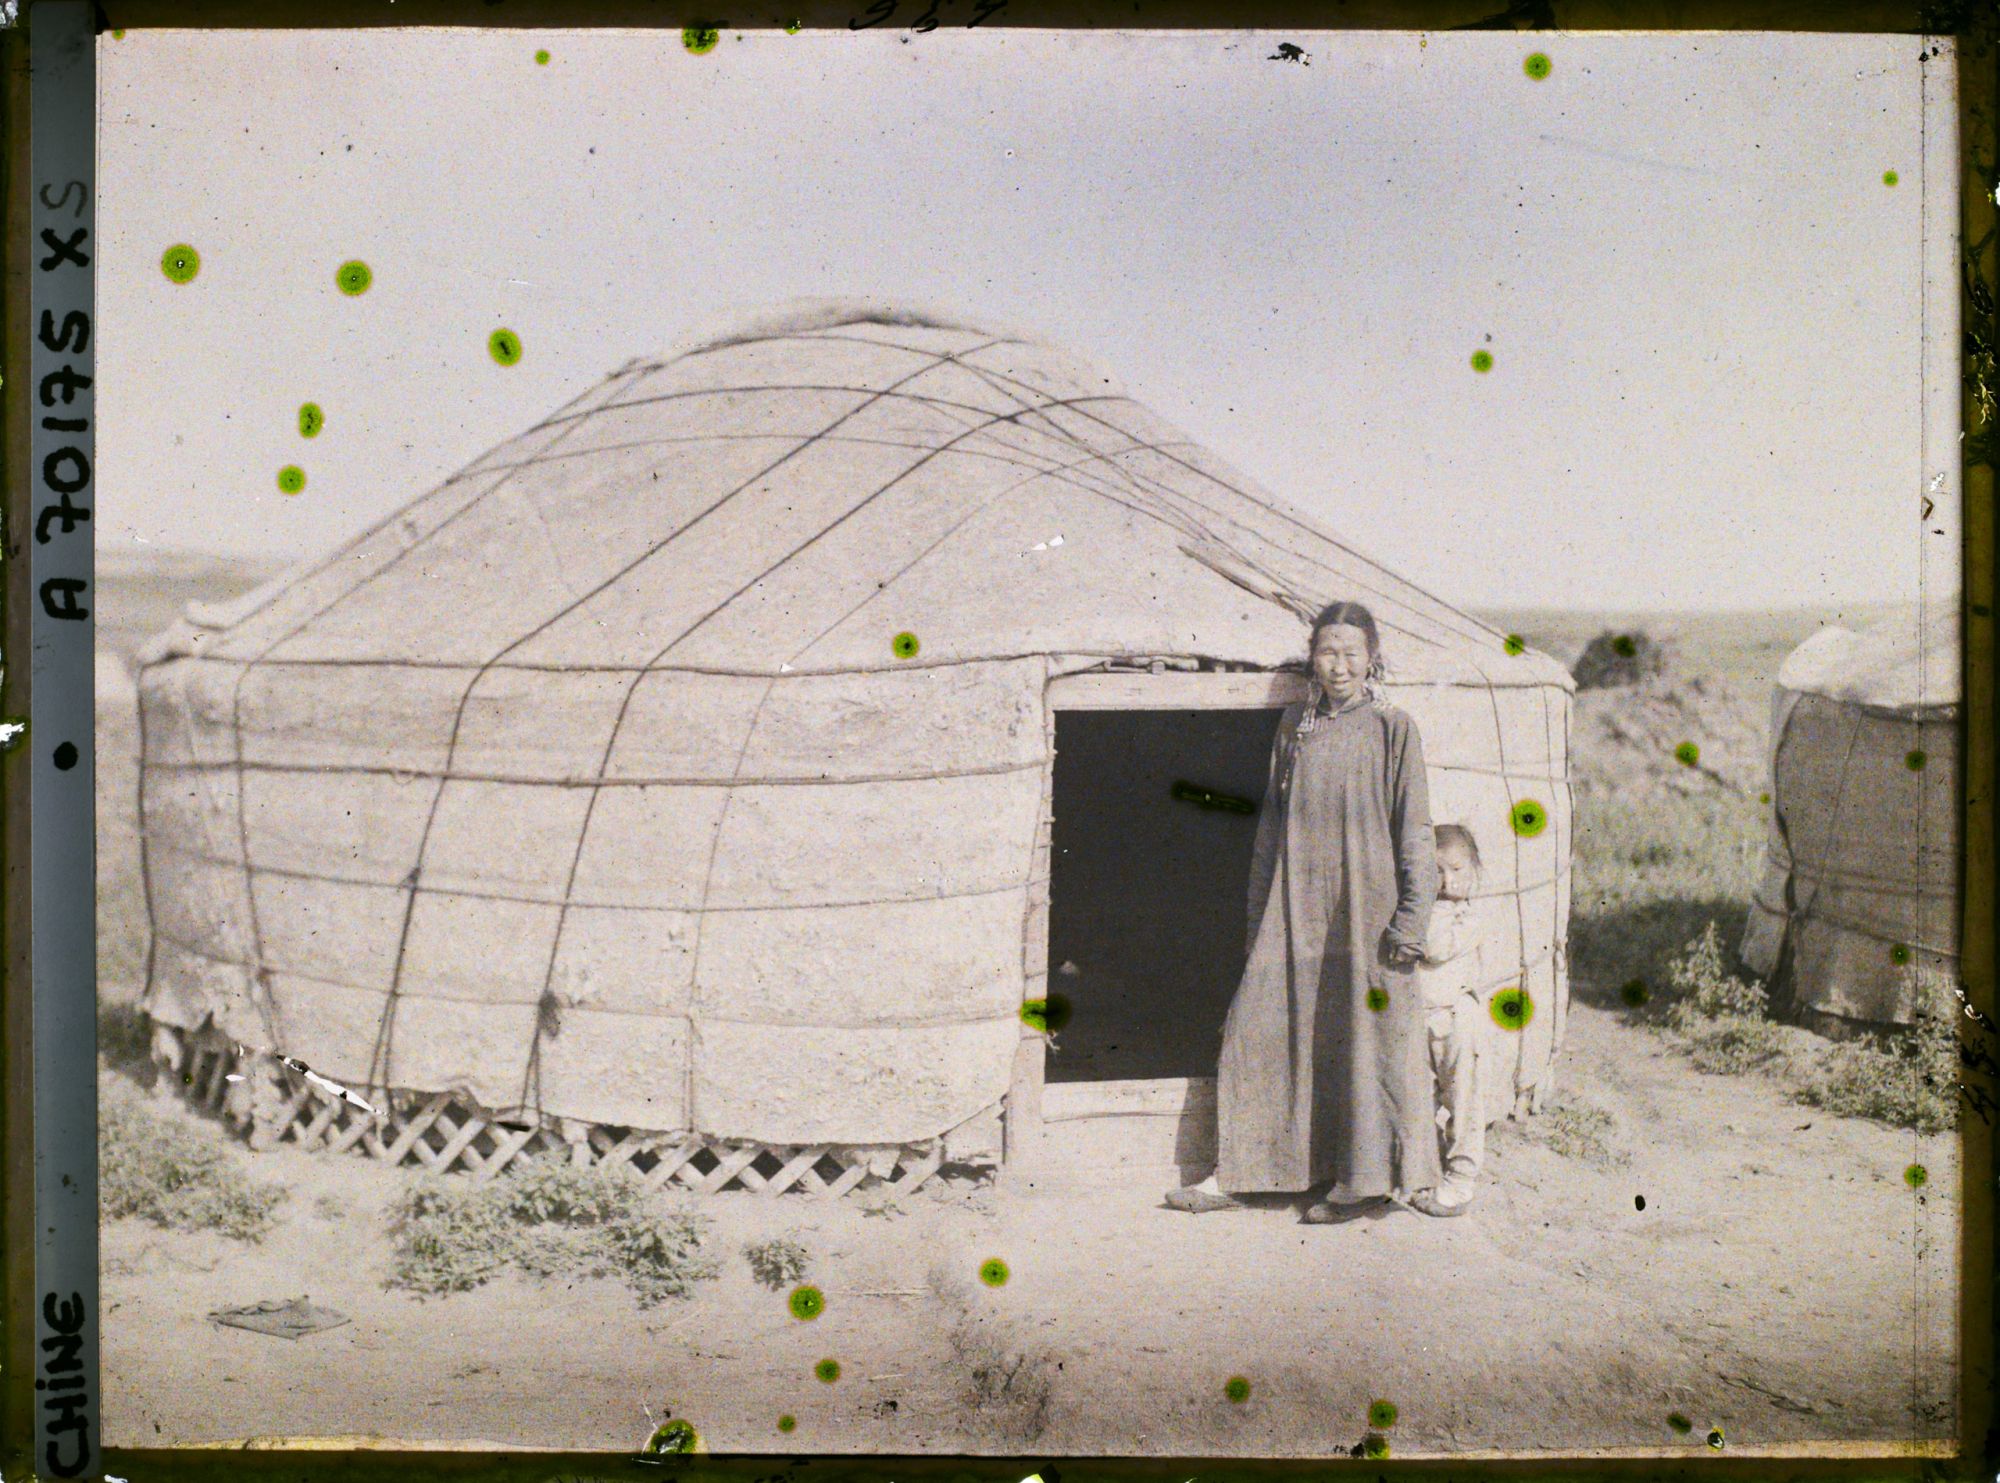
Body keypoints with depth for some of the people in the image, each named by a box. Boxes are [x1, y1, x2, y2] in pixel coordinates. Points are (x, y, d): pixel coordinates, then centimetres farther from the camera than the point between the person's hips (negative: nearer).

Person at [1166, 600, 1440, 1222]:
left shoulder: (1393, 728, -4)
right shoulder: (1294, 726, 10)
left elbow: (1414, 832, -4)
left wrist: (1412, 917, -11)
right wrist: (1260, 916, 12)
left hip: (1364, 903, -5)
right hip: (1295, 907, 5)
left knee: (1366, 1037, 2)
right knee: (1260, 1027, 5)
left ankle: (1370, 1182, 14)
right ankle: (1236, 1174, 14)